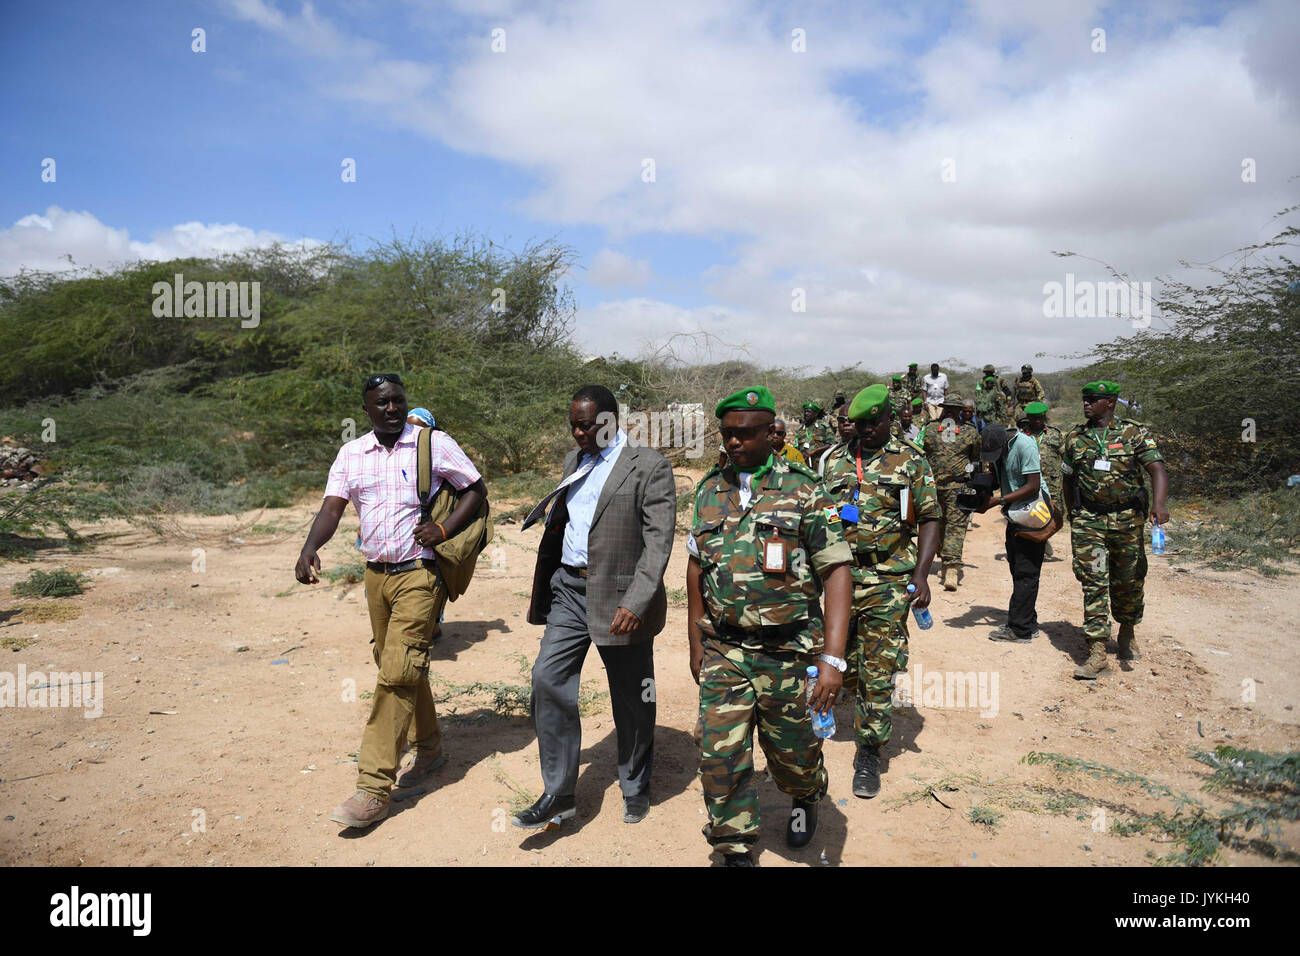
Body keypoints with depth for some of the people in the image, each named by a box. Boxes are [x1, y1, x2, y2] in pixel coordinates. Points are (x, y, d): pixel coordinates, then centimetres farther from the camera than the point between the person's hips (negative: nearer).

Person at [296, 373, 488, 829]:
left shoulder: (434, 444, -4)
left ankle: (374, 789, -5)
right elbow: (332, 506, -3)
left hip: (420, 573, -5)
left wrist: (444, 528, -12)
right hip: (376, 573, 6)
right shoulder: (350, 454, 7)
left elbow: (476, 489, 2)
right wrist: (310, 548, -22)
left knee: (397, 675, -10)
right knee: (399, 669, 16)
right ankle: (428, 748, 37)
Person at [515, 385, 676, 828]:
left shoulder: (649, 467, -10)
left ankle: (636, 788, 30)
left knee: (631, 698, 8)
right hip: (570, 589, 6)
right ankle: (558, 794, 12)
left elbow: (659, 541, -16)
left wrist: (635, 604, -25)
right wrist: (542, 591, 17)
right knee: (548, 680, -1)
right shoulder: (575, 461, 12)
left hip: (620, 597, -6)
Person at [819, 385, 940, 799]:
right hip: (837, 576, 2)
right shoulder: (835, 459, 9)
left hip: (888, 581, -2)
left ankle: (869, 753, 12)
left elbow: (929, 520, -1)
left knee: (878, 671, 1)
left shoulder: (911, 461, 1)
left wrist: (921, 575, -11)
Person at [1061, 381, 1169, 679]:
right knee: (1093, 582, -6)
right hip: (1088, 519, 1)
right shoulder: (1075, 437, 7)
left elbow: (1157, 468, -12)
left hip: (1127, 519, -1)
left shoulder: (1135, 434, -1)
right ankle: (1097, 654, -6)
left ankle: (1127, 632, 37)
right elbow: (1067, 478, 18)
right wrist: (1073, 516, 19)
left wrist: (1159, 503, -29)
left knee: (1129, 581, 10)